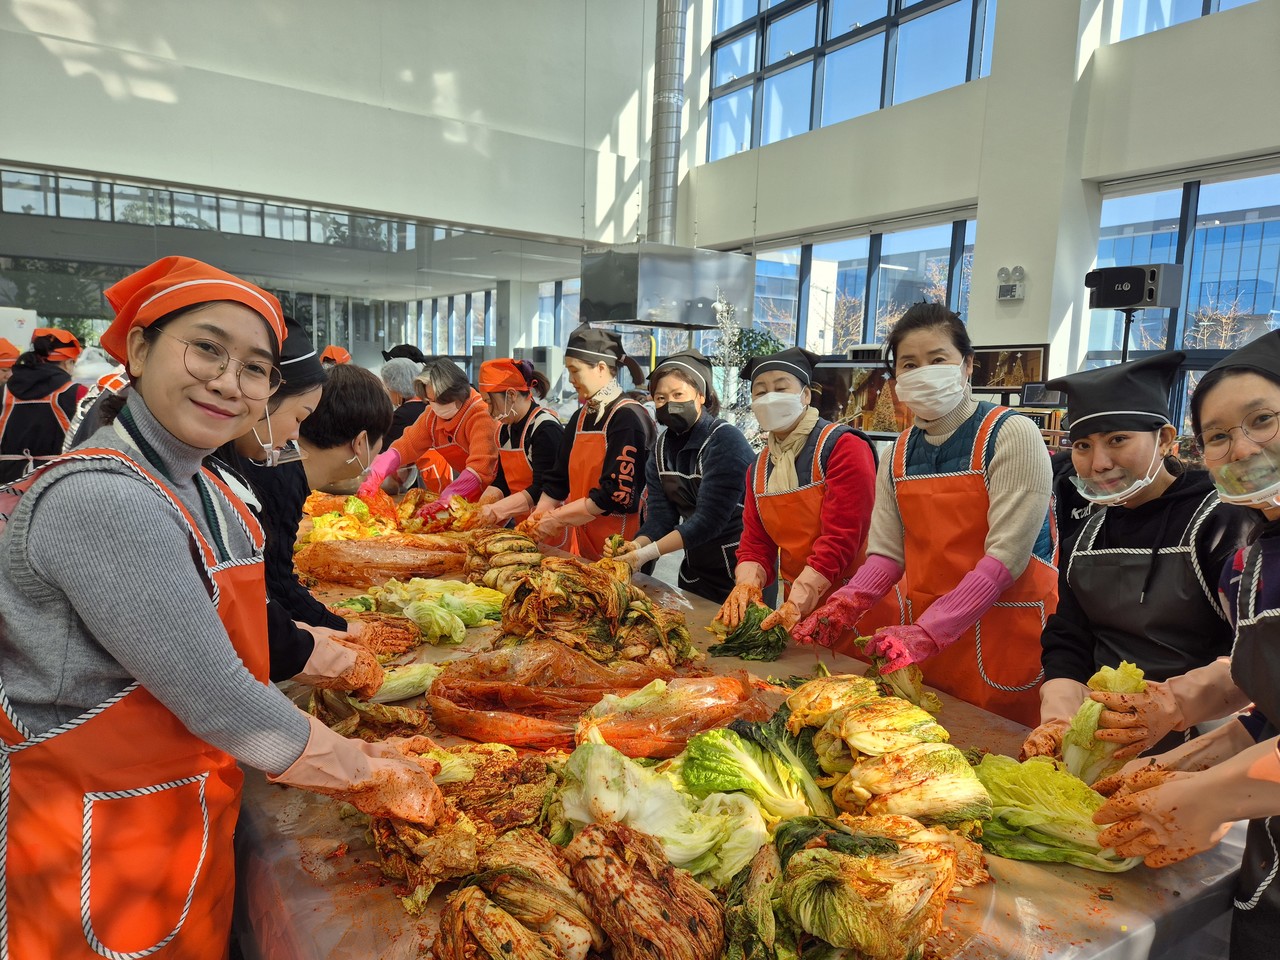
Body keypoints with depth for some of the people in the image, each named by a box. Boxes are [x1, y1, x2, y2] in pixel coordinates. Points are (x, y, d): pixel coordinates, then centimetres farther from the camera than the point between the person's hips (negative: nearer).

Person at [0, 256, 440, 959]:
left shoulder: (208, 493, 2)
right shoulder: (100, 499, -27)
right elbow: (222, 703, -26)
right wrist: (366, 774, -15)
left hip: (190, 817, 8)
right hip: (103, 843, -8)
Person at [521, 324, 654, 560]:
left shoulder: (627, 417, -14)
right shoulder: (580, 417, 11)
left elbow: (617, 493, -20)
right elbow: (559, 480, 15)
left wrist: (557, 518, -15)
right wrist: (537, 520, 3)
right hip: (583, 543, 7)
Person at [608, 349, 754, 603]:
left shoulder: (725, 441, -19)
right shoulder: (662, 447, 2)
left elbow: (709, 520, -26)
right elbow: (661, 515, -5)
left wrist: (646, 553, -29)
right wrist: (637, 545, -26)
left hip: (738, 572, -6)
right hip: (694, 570, 6)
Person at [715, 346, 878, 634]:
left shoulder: (843, 447, -14)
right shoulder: (758, 470, 7)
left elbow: (840, 540, -23)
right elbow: (755, 545, 2)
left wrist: (794, 605, -30)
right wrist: (746, 585, -20)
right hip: (798, 607, 6)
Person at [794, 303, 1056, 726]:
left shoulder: (1011, 436, -10)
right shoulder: (897, 456, 6)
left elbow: (1007, 555, -18)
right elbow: (887, 553, 2)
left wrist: (927, 633, -26)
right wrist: (842, 608, -17)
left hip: (1006, 634, -4)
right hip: (922, 630, 5)